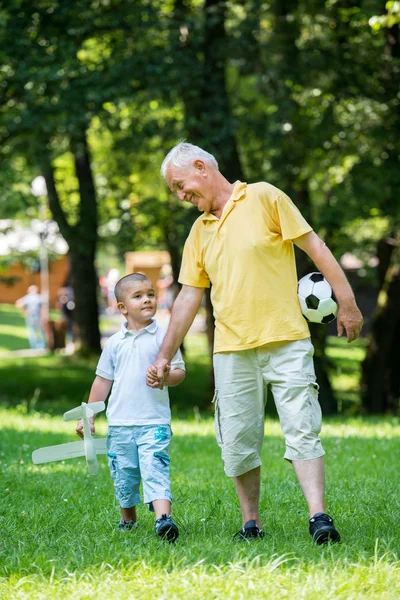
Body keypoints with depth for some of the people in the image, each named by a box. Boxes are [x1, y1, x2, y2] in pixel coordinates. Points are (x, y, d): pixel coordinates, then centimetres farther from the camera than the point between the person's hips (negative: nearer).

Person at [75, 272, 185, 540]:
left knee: (155, 467, -18)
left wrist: (165, 377, -21)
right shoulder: (115, 343, 8)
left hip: (154, 421, -3)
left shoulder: (163, 337, 1)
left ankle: (163, 518, -29)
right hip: (120, 423, 3)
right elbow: (103, 380, 15)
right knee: (123, 473, 10)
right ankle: (128, 518, 29)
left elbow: (180, 371, 2)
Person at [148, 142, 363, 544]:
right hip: (232, 350, 5)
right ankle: (250, 522, 13)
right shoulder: (199, 232, 15)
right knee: (238, 441, 3)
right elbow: (188, 297, 18)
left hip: (286, 341, -5)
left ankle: (319, 517, -12)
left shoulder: (264, 198, -1)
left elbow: (315, 247, -2)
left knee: (302, 428, -9)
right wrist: (165, 356, 15)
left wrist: (346, 303, -7)